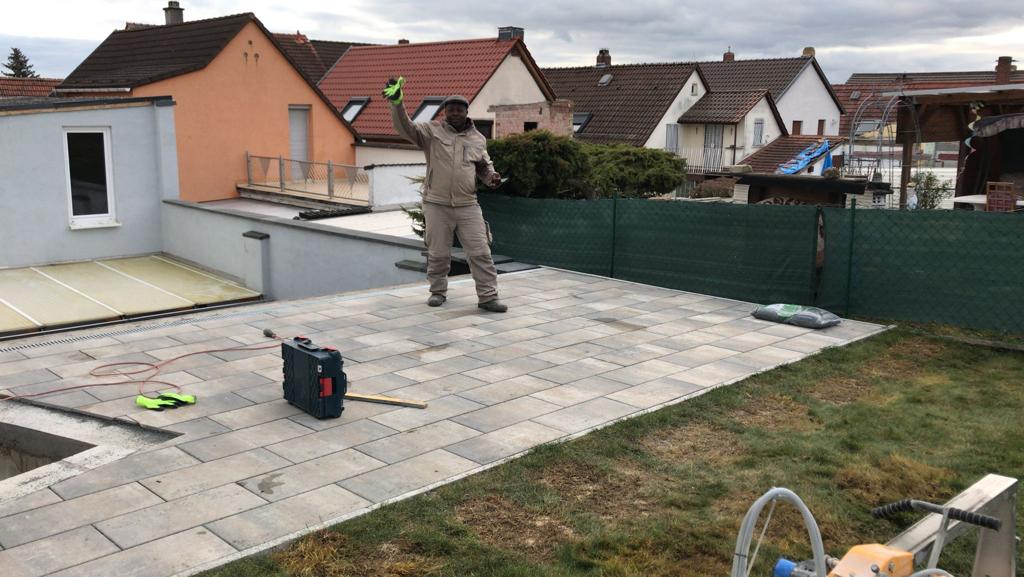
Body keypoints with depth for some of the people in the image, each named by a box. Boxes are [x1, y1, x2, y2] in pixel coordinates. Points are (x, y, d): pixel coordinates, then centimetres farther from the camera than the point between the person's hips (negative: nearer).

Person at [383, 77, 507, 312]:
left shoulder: (478, 138, 10)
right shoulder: (432, 131, 1)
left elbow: (485, 167, 23)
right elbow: (406, 127, -12)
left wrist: (491, 177, 0)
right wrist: (397, 103, -27)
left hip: (468, 206, 2)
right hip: (437, 205, -2)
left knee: (480, 252, -2)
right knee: (438, 253, 8)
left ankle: (488, 296, 5)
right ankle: (438, 291, 27)